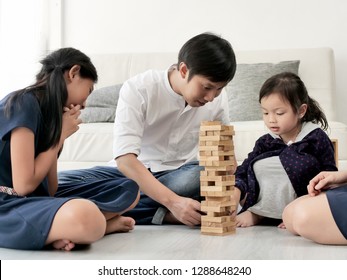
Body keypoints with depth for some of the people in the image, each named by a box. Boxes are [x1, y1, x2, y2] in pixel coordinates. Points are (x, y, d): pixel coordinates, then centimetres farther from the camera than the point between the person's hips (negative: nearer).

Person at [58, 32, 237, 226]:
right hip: (132, 172, -2)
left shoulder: (218, 100, -7)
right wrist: (173, 201, -39)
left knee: (205, 175, -35)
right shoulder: (138, 89, -20)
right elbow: (125, 159, -27)